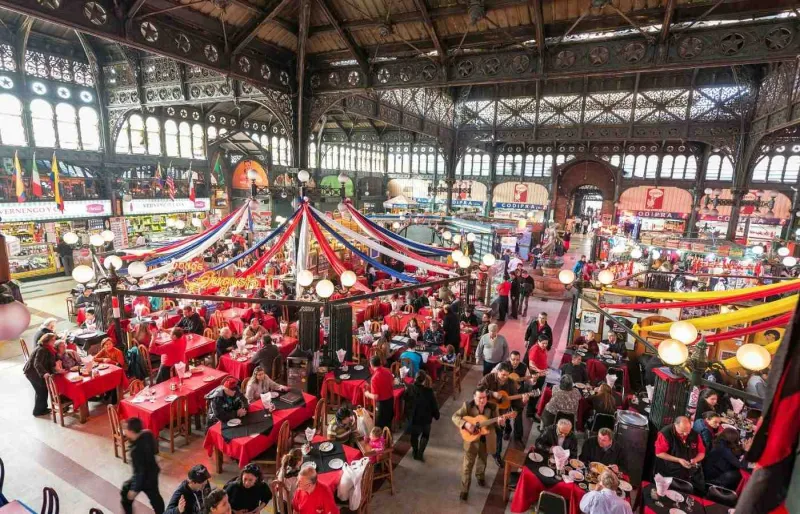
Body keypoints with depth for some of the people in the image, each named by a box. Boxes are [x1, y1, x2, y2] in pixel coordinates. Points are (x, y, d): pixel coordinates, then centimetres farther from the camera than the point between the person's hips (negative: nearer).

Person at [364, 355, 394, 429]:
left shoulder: (374, 378, -29)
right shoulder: (387, 371, -8)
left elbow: (375, 397, -25)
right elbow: (393, 384, 8)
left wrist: (367, 394, -7)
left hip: (382, 403, -7)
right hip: (391, 399, 7)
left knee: (380, 424, 13)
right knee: (388, 420, 28)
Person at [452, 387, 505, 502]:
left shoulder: (492, 407, -11)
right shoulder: (468, 405, -17)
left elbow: (496, 422, -4)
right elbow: (455, 416, -17)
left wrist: (500, 422, -28)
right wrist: (465, 424, -32)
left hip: (486, 440, 3)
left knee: (482, 460, 26)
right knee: (467, 465, 3)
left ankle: (480, 476, 56)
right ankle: (465, 489, 19)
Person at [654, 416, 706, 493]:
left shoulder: (695, 434, -1)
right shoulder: (665, 433, -17)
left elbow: (702, 452, 10)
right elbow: (659, 453, -14)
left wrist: (695, 460, -11)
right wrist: (679, 460, -19)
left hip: (693, 473, 5)